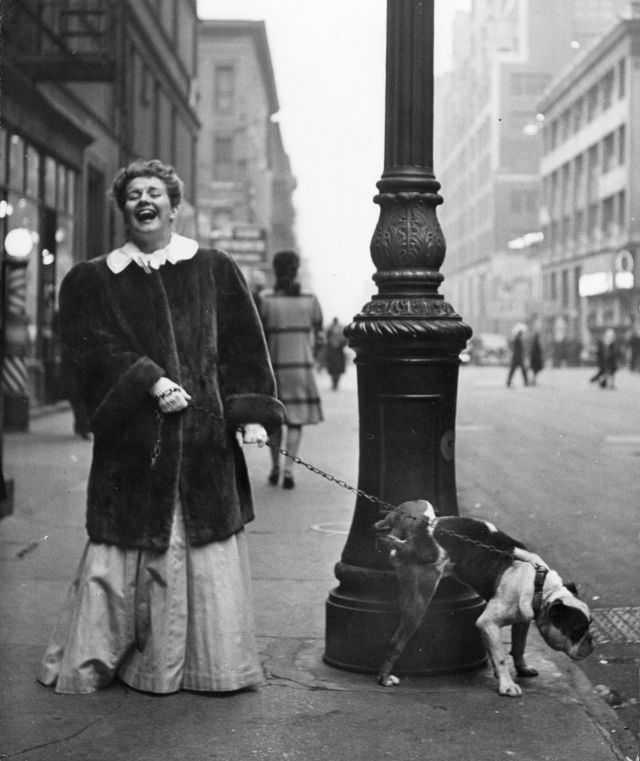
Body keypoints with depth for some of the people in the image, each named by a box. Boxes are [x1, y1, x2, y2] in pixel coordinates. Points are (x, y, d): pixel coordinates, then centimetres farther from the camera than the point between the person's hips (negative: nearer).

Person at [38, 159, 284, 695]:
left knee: (210, 552, 1)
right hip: (130, 443, 0)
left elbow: (243, 348, 7)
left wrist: (251, 412, -5)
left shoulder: (215, 271, 12)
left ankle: (212, 661, 13)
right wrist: (148, 380, -17)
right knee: (119, 555, 0)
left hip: (207, 440, 1)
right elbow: (92, 347, -3)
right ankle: (87, 664, 13)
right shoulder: (90, 281, 11)